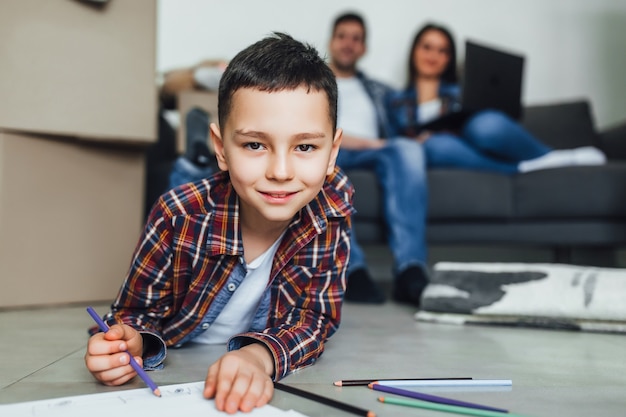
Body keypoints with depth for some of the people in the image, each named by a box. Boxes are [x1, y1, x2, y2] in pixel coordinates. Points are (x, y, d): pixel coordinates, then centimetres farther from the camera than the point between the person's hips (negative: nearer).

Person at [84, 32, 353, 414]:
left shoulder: (333, 207, -17)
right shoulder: (181, 215, -22)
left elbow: (316, 319, -16)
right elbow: (138, 310, -9)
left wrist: (260, 356, -37)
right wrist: (128, 344, -33)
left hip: (258, 385, 1)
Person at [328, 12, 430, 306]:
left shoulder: (377, 91, 35)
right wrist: (339, 138, -10)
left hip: (369, 155, 2)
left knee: (407, 148, -33)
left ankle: (409, 269, -47)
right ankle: (353, 270, -48)